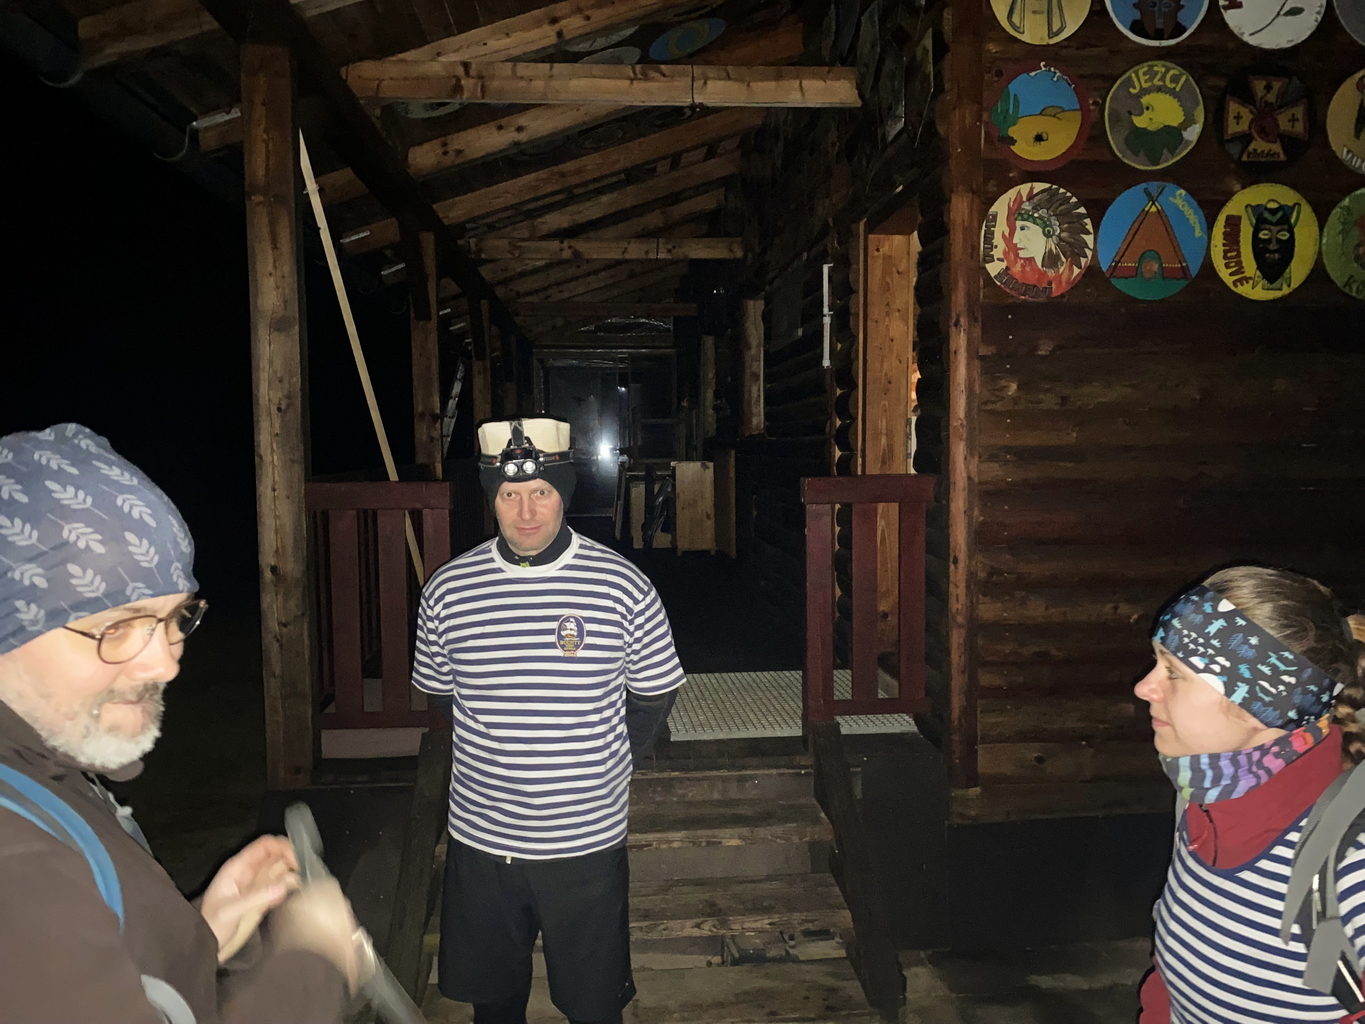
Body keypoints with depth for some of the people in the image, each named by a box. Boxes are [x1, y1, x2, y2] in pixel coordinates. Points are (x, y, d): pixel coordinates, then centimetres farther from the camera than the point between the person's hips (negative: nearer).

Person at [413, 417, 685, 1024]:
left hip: (586, 837, -2)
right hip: (479, 835, 2)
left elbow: (654, 695, 1)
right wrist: (496, 758, 7)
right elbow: (438, 691, 10)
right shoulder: (449, 588, -4)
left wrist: (599, 764, 0)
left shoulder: (622, 587, -11)